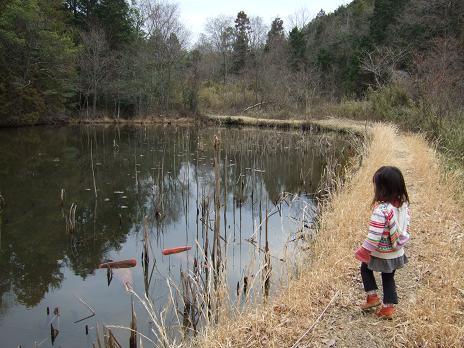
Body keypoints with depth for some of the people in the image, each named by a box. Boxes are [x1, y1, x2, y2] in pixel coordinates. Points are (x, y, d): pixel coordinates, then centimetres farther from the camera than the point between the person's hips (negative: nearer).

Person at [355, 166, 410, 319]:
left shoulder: (381, 210, -31)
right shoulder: (404, 204, -9)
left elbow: (374, 236, -28)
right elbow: (406, 225, 5)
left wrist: (364, 251, -15)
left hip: (381, 254, -6)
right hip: (397, 252, 6)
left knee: (365, 268, 22)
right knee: (388, 277, 22)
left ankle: (372, 296, 22)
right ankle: (388, 308, 29)